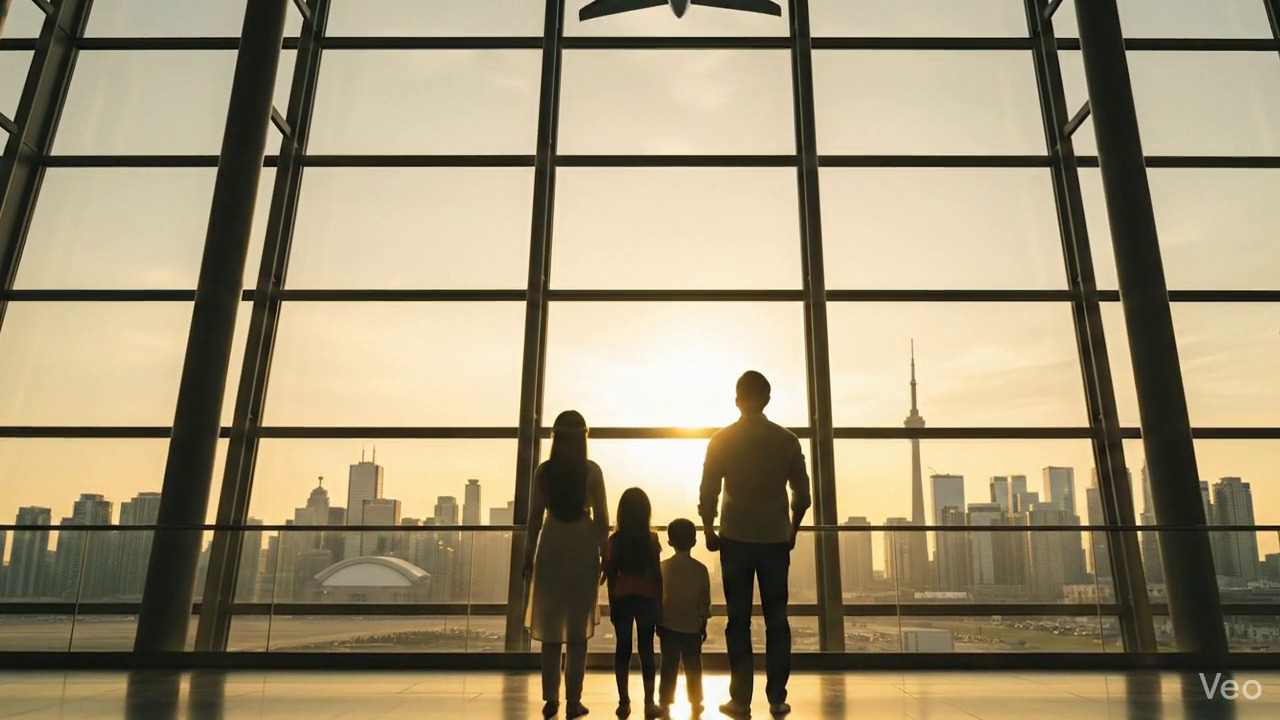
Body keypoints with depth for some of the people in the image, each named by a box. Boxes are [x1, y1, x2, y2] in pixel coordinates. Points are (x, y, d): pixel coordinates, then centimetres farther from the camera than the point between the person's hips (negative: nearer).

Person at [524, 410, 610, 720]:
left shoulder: (543, 471, -1)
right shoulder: (592, 471, -4)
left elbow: (535, 517, 0)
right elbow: (601, 517, -4)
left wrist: (529, 555, 8)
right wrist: (605, 555, 4)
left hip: (551, 548, 1)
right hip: (582, 548, -1)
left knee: (550, 628, 10)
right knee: (578, 630, 6)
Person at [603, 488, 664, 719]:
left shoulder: (614, 540, -4)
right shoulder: (652, 539, -6)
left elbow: (611, 575, -2)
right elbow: (657, 574, -4)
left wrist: (612, 603, 8)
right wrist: (659, 603, 4)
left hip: (622, 599, 1)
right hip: (647, 598, -1)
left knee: (623, 648, 8)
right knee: (646, 649, 6)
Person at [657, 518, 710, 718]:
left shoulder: (663, 567, -8)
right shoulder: (700, 569, -9)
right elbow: (704, 602, -3)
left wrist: (658, 623, 9)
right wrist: (704, 625, 10)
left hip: (669, 626, 0)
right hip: (692, 627, 0)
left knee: (669, 667, 8)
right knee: (693, 667, 13)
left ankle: (665, 703, 12)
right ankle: (695, 703, 23)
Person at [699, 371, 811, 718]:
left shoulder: (722, 440, -3)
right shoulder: (788, 440, 1)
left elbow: (708, 494, -4)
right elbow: (802, 495, 3)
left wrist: (710, 532, 9)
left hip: (736, 539, -1)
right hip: (776, 539, 1)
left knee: (739, 621, 5)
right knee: (776, 620, 9)